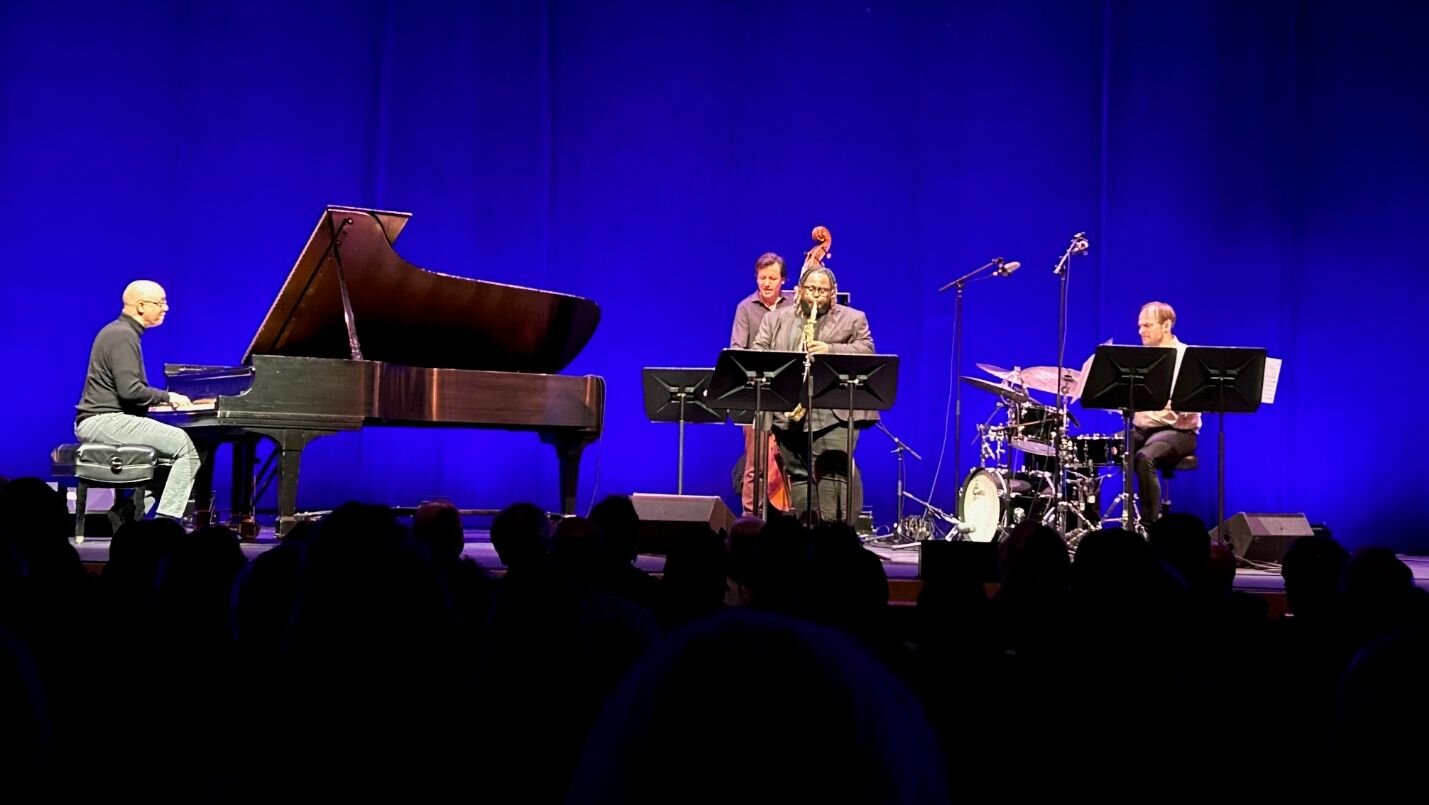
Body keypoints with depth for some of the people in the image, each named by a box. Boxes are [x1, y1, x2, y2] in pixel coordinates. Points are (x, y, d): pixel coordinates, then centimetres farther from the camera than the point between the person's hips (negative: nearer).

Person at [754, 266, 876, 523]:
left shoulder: (853, 319, 11)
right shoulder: (776, 319, 17)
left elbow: (866, 351, -1)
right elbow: (757, 353, 10)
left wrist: (830, 350, -15)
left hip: (835, 411, -3)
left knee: (835, 473, -13)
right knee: (798, 474, 5)